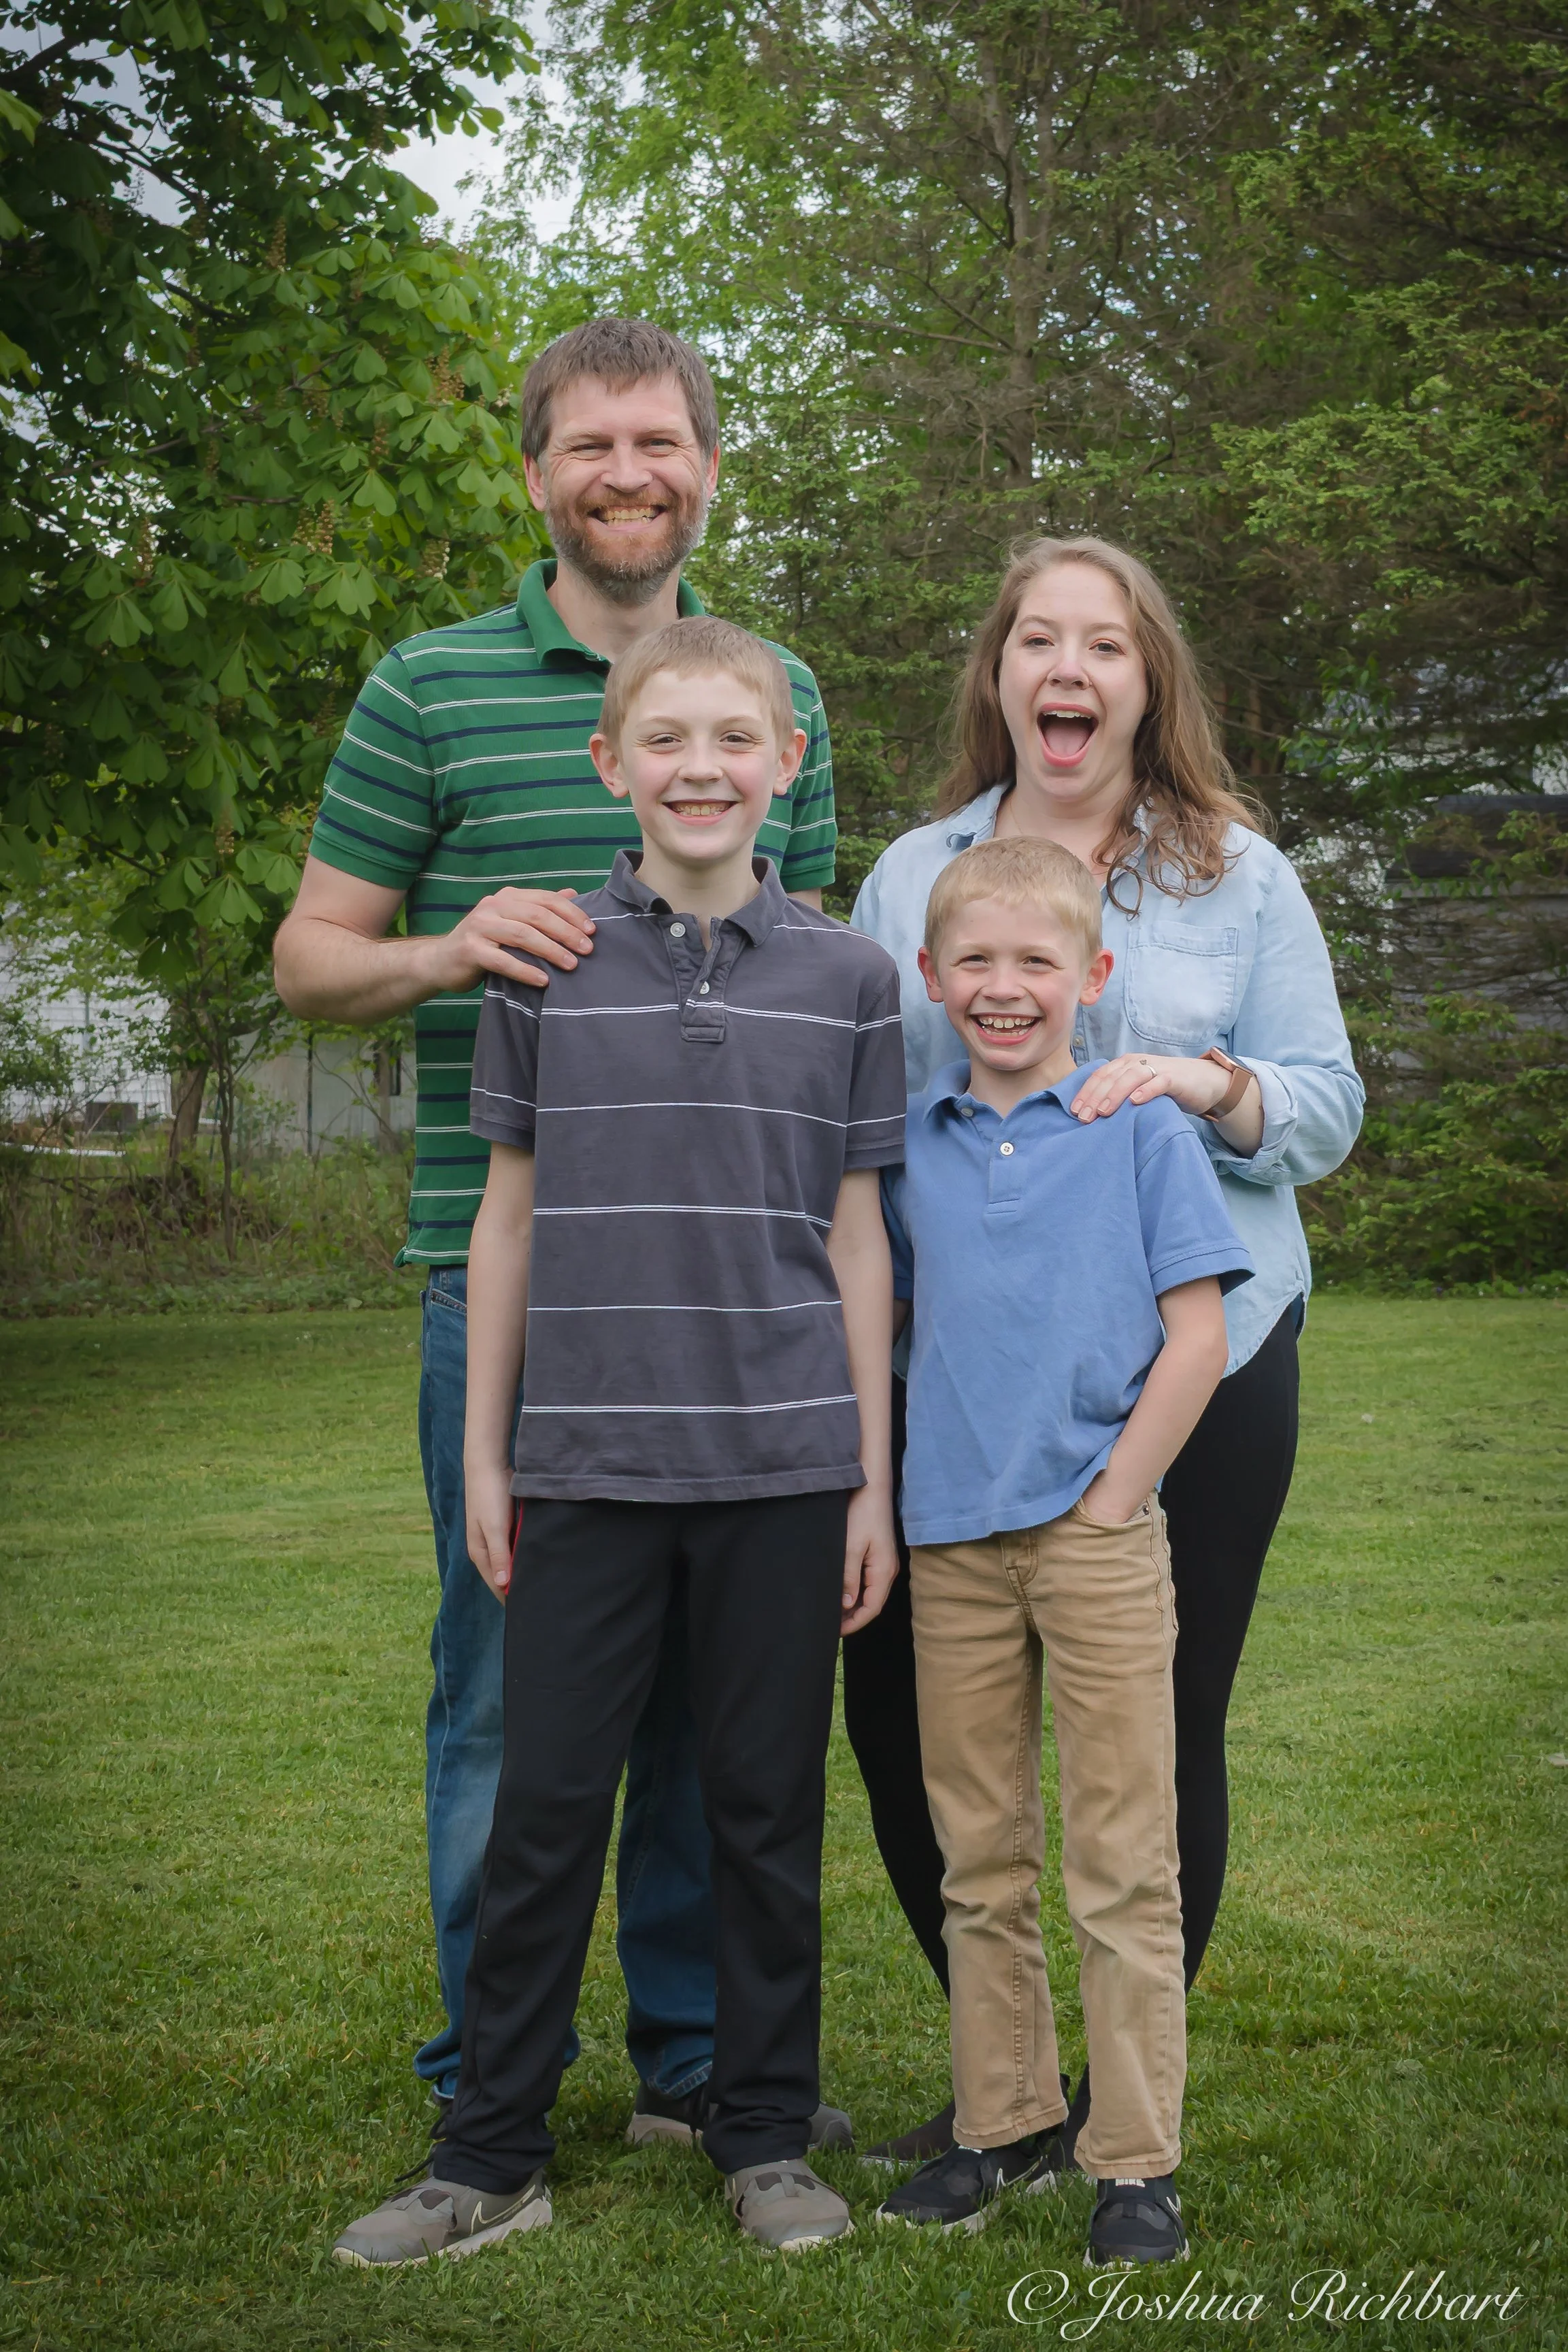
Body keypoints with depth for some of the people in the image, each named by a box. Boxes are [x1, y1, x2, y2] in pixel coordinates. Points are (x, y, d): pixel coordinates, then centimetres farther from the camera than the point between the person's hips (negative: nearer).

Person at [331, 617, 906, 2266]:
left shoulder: (846, 977, 3)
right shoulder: (544, 967, 3)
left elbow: (857, 1235, 6)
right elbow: (511, 1215, 8)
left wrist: (874, 1479, 4)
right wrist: (483, 1450, 6)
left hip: (781, 1461, 0)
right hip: (588, 1460, 0)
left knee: (768, 1806, 8)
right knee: (544, 1805, 4)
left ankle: (765, 2138, 23)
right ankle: (490, 2156, 17)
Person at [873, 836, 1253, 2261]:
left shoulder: (1140, 1126, -2)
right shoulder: (911, 1143, 8)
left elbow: (1196, 1338, -5)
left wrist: (1111, 1498, -8)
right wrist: (873, 1509, 7)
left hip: (1098, 1539, -4)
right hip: (951, 1545, 4)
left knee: (1122, 1866, 1)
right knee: (980, 1864, 12)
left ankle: (1137, 2160, 10)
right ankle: (1004, 2126, 25)